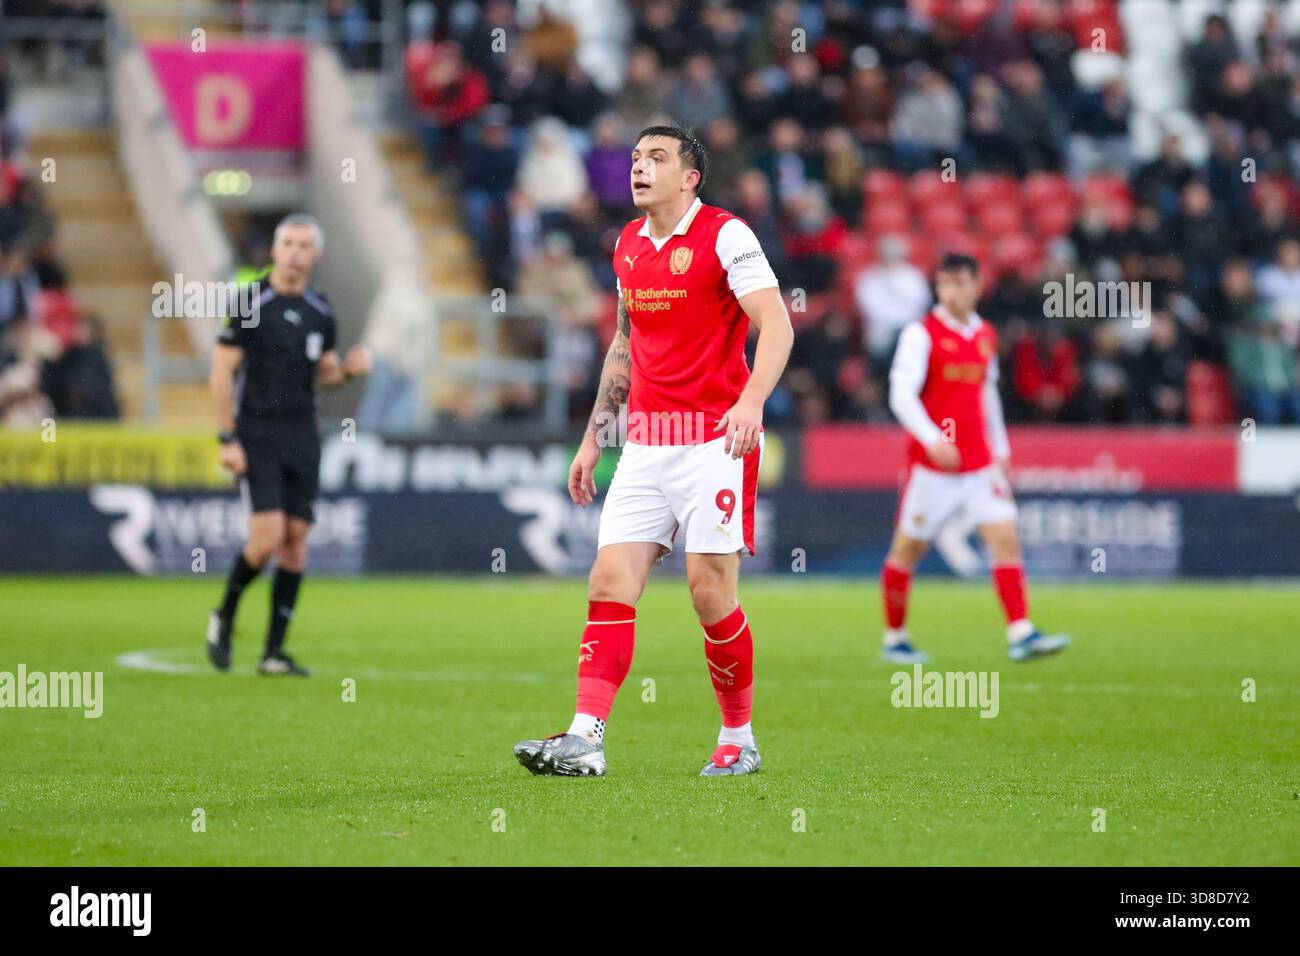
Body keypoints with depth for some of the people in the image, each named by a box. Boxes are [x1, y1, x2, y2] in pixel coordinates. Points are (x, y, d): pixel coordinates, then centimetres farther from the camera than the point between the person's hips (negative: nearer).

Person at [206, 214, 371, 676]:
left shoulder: (320, 312, 8)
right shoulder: (250, 304, -7)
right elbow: (221, 372, -7)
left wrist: (348, 368, -4)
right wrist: (228, 439, -11)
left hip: (302, 437, 5)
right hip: (256, 434, -5)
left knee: (296, 539, 0)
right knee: (268, 536, -16)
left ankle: (274, 652, 6)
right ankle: (223, 618, 11)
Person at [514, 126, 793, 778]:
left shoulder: (725, 236, -7)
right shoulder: (628, 245, 14)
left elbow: (775, 324, -16)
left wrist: (752, 401, -32)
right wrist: (594, 437, 22)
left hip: (715, 439, -6)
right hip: (645, 443, 6)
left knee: (710, 588, -8)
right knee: (610, 579, -6)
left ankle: (738, 741, 9)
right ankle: (585, 738, -11)